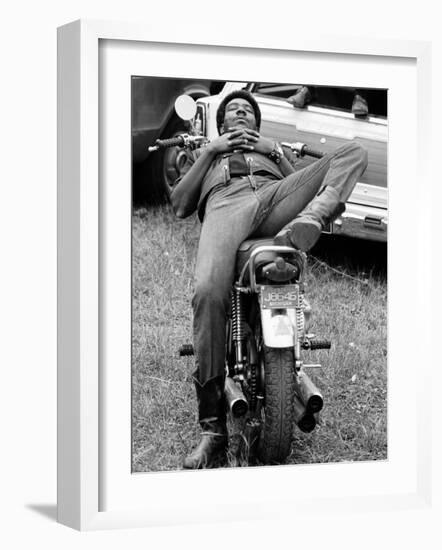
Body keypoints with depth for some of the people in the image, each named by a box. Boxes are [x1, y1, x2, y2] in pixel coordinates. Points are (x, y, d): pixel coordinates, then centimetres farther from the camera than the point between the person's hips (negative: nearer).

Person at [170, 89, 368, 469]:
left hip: (278, 195, 2)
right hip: (224, 204, -2)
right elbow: (180, 205, 24)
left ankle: (309, 223, -47)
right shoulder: (203, 154, 43)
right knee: (208, 292, -34)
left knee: (354, 152, -18)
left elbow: (304, 181, 26)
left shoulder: (274, 149, 45)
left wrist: (274, 150, 17)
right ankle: (213, 430, -34)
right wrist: (210, 151, 19)